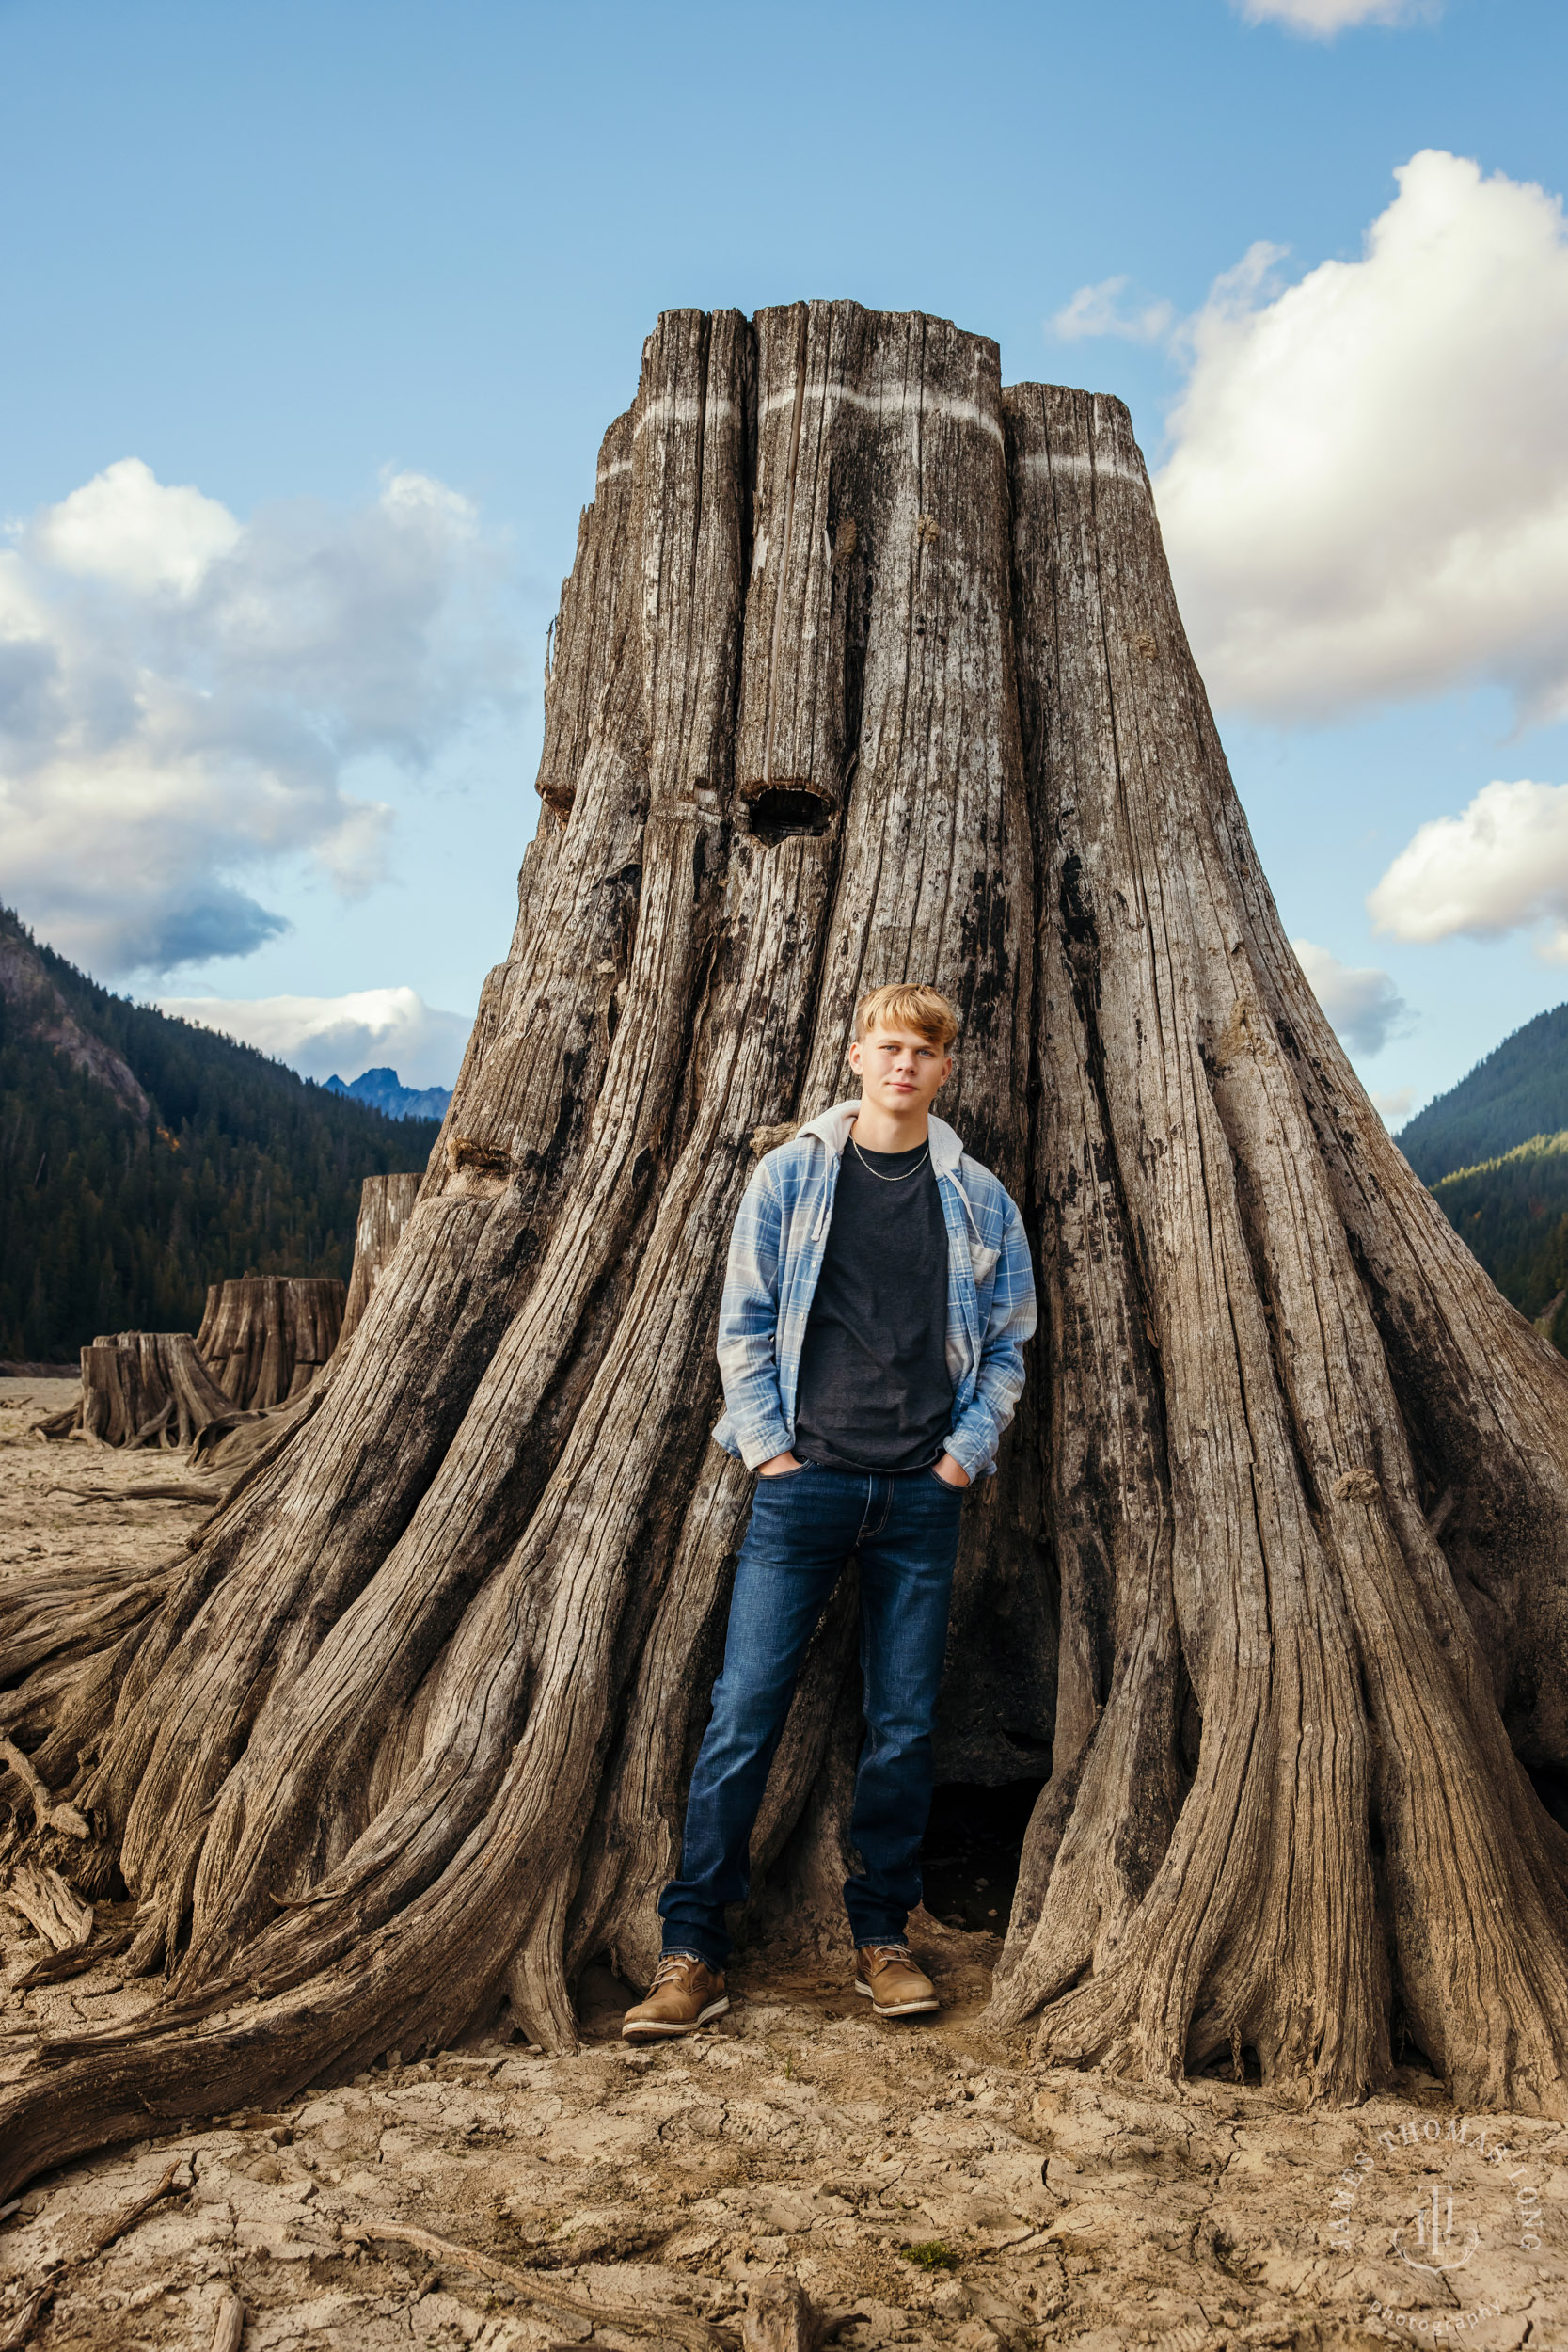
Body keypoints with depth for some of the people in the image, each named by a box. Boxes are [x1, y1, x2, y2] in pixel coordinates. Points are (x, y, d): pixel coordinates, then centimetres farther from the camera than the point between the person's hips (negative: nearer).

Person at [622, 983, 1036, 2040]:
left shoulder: (979, 1197, 7)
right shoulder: (790, 1176, 4)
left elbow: (1008, 1342, 11)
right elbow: (743, 1323, 5)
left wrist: (968, 1450, 1)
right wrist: (767, 1444, -3)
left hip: (923, 1496, 2)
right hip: (806, 1482, -1)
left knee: (905, 1727, 7)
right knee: (745, 1714, -3)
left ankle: (883, 1937, 23)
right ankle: (695, 1952, 6)